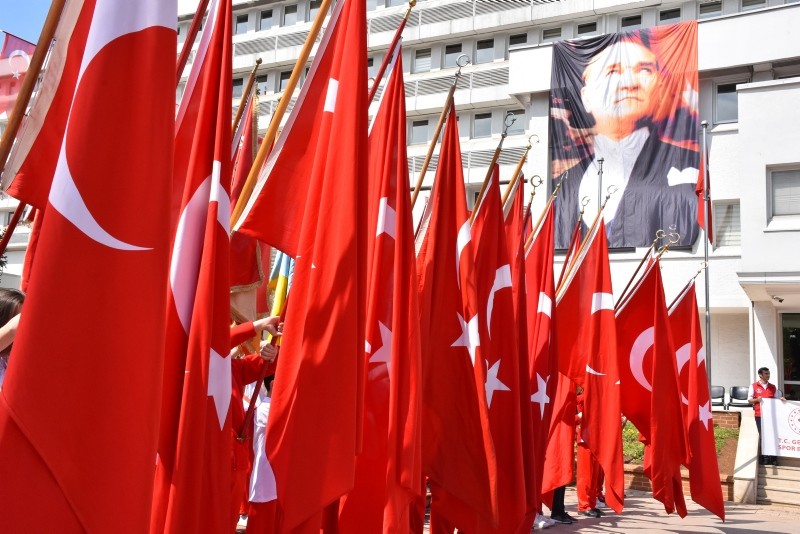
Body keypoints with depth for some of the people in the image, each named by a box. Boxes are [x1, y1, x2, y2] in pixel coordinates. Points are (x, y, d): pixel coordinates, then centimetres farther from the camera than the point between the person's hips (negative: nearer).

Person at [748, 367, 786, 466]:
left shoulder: (773, 387, 10)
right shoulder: (753, 386, 1)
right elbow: (749, 400, 2)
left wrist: (781, 399, -8)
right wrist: (756, 400, -17)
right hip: (760, 415, -3)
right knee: (762, 435, 1)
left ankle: (772, 458, 8)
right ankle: (763, 457, 10)